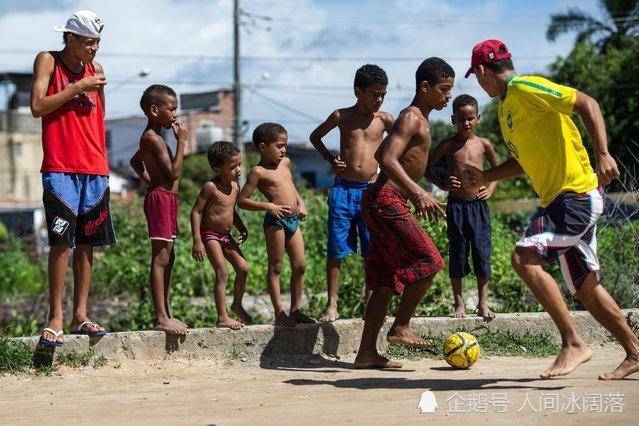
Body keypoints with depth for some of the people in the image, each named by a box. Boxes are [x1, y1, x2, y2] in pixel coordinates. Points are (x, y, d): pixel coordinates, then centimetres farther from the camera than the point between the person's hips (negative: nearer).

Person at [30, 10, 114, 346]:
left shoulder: (95, 68, 15)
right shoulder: (47, 61, 1)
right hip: (60, 169, -5)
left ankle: (80, 316, 9)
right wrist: (79, 87, -12)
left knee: (86, 243, 5)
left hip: (95, 170, 5)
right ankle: (55, 318, -6)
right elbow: (37, 107, -11)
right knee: (61, 241, -11)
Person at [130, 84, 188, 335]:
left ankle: (164, 314, 18)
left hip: (166, 199, 11)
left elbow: (135, 161, 33)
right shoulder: (153, 138, -14)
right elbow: (174, 172, -19)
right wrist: (181, 142, -13)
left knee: (167, 258, 13)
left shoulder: (151, 137, 17)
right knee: (160, 259, -11)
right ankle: (161, 318, -13)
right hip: (161, 198, -11)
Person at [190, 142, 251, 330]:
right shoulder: (211, 187, -18)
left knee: (243, 268, 4)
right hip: (210, 235, -8)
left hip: (226, 236, 8)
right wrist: (197, 241, -23)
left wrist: (242, 228, 12)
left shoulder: (235, 187, 5)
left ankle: (237, 305, 26)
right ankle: (222, 317, -12)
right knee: (222, 273, -14)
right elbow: (196, 211, -18)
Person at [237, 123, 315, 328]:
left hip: (293, 220, 7)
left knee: (300, 265, 7)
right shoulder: (259, 171, -7)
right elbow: (242, 201, -9)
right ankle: (279, 312, 3)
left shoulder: (285, 163, 14)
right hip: (275, 220, -7)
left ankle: (295, 310, 17)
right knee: (275, 267, 0)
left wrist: (300, 203, 15)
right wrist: (268, 206, -19)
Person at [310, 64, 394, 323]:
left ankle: (370, 302, 11)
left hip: (371, 191, 1)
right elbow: (315, 137, 19)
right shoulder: (342, 116, 4)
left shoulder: (384, 119, 5)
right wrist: (331, 160, 5)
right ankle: (332, 305, 5)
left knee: (373, 251, 1)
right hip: (342, 190, -1)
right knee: (335, 250, 0)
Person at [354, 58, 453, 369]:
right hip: (386, 201, -10)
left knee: (386, 280, 7)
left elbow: (382, 154, 32)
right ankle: (400, 328, -4)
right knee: (429, 261, -11)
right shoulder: (412, 118, -10)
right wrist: (419, 193, -32)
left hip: (384, 202, 10)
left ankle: (367, 352, 7)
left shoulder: (418, 119, 21)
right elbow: (388, 160, -24)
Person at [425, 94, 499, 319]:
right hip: (456, 205, -1)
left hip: (478, 205, 1)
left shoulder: (483, 144, 5)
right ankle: (459, 303, 12)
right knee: (457, 253, 3)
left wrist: (490, 189, 5)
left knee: (482, 252, -1)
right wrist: (443, 184, -5)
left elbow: (497, 169, 21)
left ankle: (483, 303, 8)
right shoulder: (448, 145, 0)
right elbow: (427, 168, 9)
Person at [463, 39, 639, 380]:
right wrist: (484, 177, 20)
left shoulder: (525, 88, -10)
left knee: (525, 257, -22)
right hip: (559, 199, 10)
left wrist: (602, 155, -26)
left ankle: (573, 344, -19)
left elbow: (587, 104, -17)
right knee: (585, 288, 12)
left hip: (578, 194, -10)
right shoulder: (506, 106, 19)